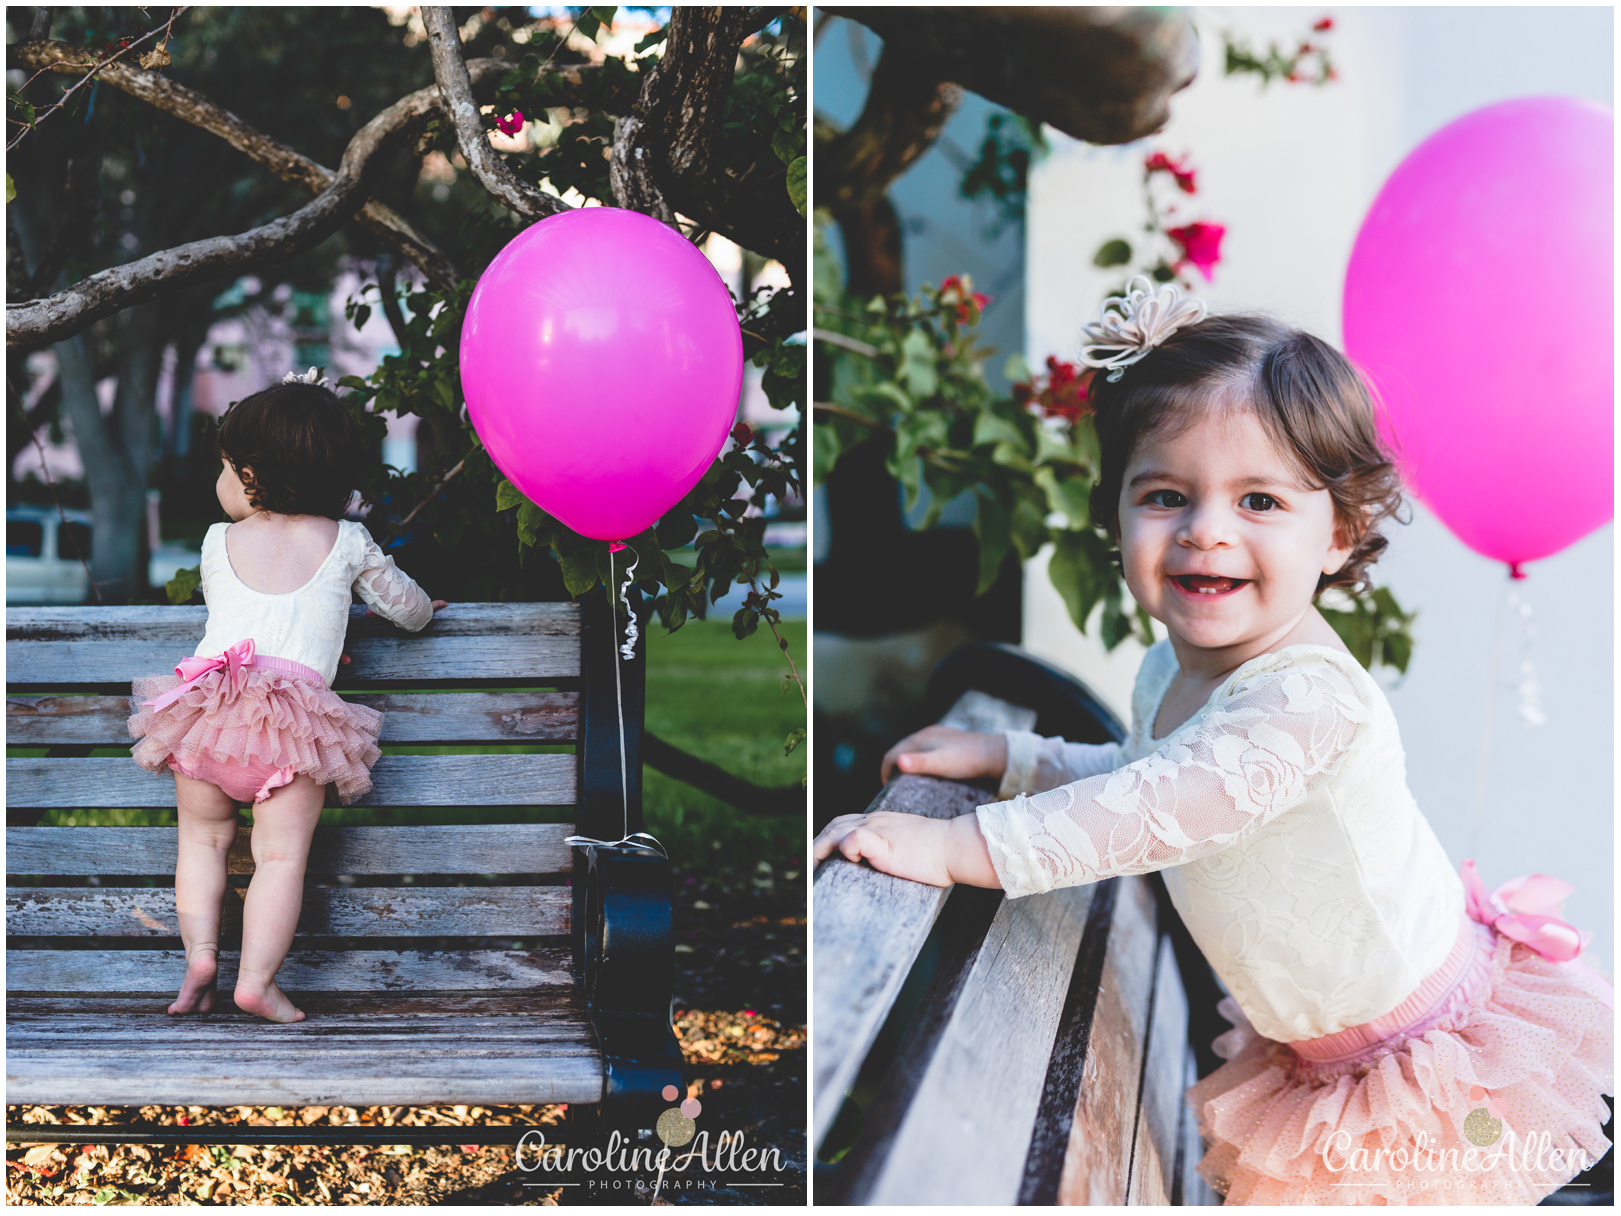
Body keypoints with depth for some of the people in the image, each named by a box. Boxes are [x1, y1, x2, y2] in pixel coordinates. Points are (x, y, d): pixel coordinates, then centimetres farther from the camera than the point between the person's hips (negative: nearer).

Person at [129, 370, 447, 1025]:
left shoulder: (218, 542, 16)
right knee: (281, 853, -3)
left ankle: (200, 950, 5)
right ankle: (257, 977, -11)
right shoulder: (348, 542, 12)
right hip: (295, 714, -2)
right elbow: (408, 609, 23)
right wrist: (421, 608, 47)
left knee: (203, 837, 17)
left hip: (208, 696, 2)